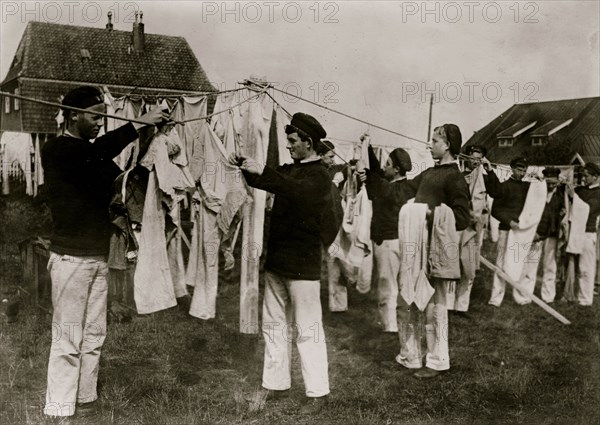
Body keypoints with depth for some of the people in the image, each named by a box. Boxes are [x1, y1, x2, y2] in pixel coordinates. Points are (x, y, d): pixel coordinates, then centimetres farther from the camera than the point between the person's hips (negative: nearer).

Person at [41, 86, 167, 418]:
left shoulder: (91, 153, 15)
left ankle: (85, 401, 20)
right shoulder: (56, 149, -10)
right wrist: (139, 123, -27)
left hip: (98, 257, 8)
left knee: (94, 336, 11)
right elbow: (100, 150, -28)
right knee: (68, 339, -4)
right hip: (71, 258, -8)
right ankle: (59, 410, 6)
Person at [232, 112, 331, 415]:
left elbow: (296, 191, -30)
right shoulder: (289, 170, 13)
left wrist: (260, 171, -36)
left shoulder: (320, 177, -10)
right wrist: (245, 166, -8)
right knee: (273, 324, 14)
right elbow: (261, 181, 12)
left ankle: (318, 393, 8)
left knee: (307, 329, -2)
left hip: (303, 264, -8)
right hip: (276, 260, 8)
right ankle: (275, 383, 26)